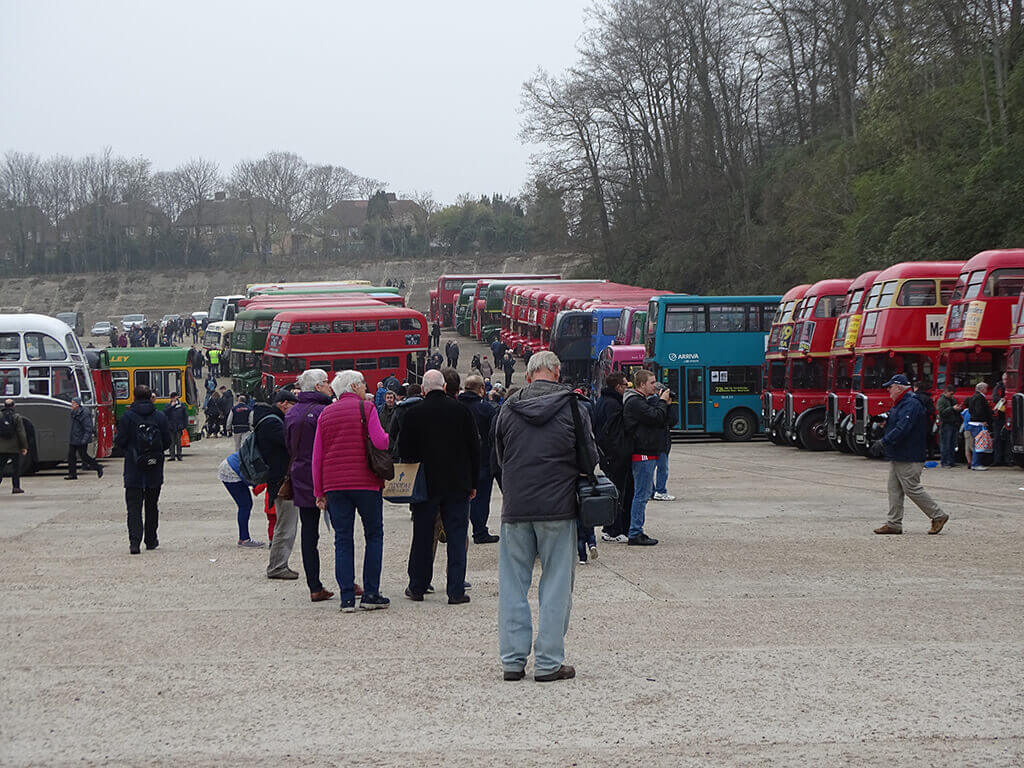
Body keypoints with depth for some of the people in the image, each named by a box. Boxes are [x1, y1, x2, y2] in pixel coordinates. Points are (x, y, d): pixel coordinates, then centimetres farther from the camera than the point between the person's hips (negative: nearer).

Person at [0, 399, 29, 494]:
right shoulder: (17, 417, -6)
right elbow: (21, 433, -8)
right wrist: (24, 447, -4)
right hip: (14, 447, -2)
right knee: (16, 468, 9)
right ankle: (16, 487, 10)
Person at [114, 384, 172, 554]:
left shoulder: (127, 417, -8)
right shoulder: (160, 417, -1)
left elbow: (120, 442, -7)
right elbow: (167, 442, 1)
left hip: (133, 471, -2)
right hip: (155, 471, 2)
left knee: (134, 507, -2)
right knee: (152, 506, 17)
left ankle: (135, 541, -16)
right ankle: (151, 540, 24)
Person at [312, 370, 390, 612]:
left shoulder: (326, 414, 10)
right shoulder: (366, 408, -3)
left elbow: (317, 456, 8)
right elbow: (379, 442, -14)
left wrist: (319, 491, 12)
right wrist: (392, 435, 8)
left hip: (334, 484, 4)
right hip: (366, 482, -4)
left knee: (343, 540, 5)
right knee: (374, 535, 8)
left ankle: (347, 597, 0)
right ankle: (371, 594, 3)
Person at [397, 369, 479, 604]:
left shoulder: (414, 414, -5)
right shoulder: (461, 410, -2)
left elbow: (404, 451, -2)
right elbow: (474, 448, 2)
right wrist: (473, 483, 10)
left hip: (426, 485, 0)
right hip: (458, 485, 0)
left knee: (422, 538, 10)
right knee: (457, 537, 2)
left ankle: (417, 587, 18)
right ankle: (456, 591, -2)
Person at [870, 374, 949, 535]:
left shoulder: (911, 404, -18)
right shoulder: (899, 404, 17)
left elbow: (902, 429, -28)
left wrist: (883, 443, -30)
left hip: (909, 459, -11)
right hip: (897, 456, 11)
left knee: (912, 489, -7)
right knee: (894, 489, 9)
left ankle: (938, 516, 4)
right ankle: (894, 524, 11)